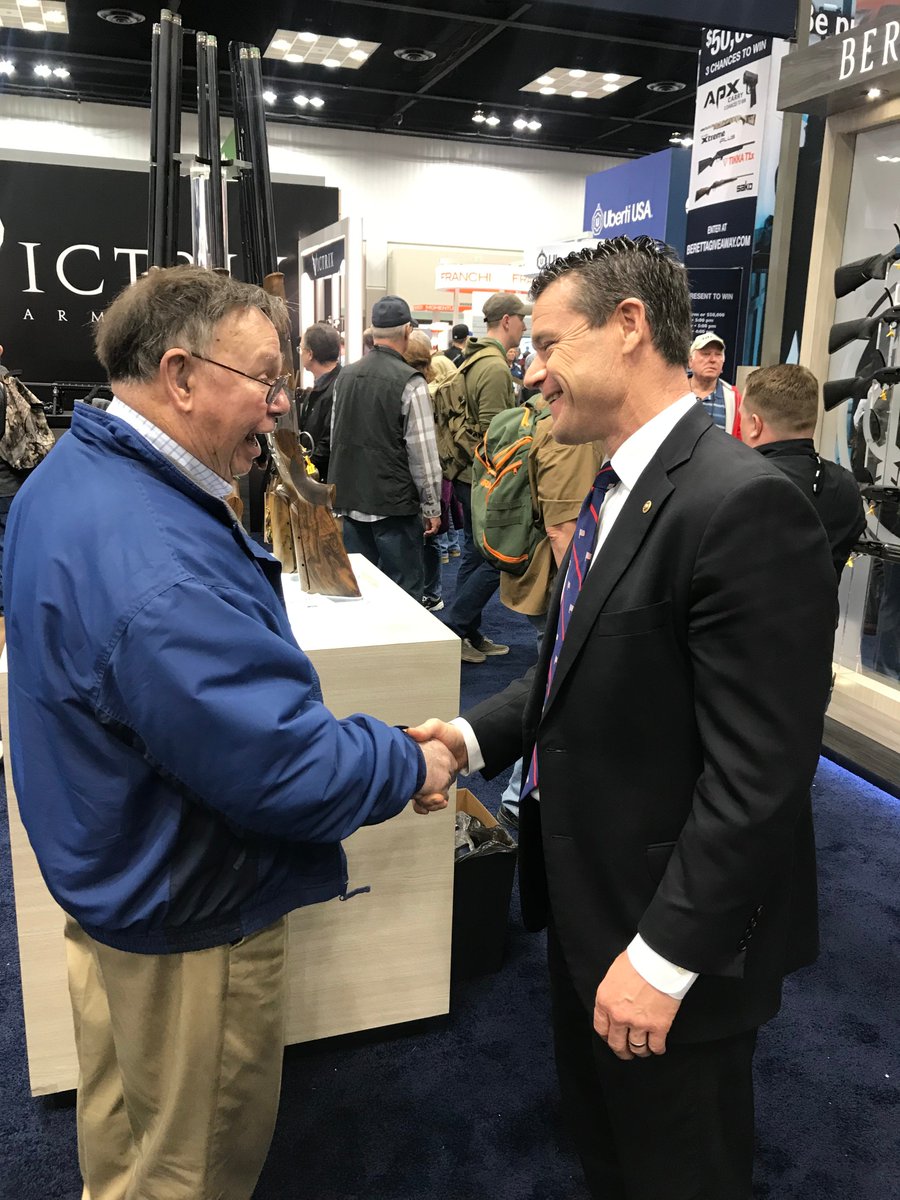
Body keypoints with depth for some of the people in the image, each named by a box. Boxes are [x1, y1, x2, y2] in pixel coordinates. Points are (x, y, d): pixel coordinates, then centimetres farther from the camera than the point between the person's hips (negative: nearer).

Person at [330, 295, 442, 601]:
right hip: (394, 505, -6)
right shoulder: (409, 382, -14)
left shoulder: (346, 376, 6)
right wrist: (432, 506, -4)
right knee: (404, 595, 4)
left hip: (350, 501, 6)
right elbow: (422, 451, -14)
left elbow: (335, 437, 13)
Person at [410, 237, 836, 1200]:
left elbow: (758, 775, -26)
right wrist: (475, 737, -1)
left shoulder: (743, 505, -26)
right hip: (587, 902, 8)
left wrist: (664, 956, -21)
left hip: (672, 944, -8)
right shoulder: (618, 487, 5)